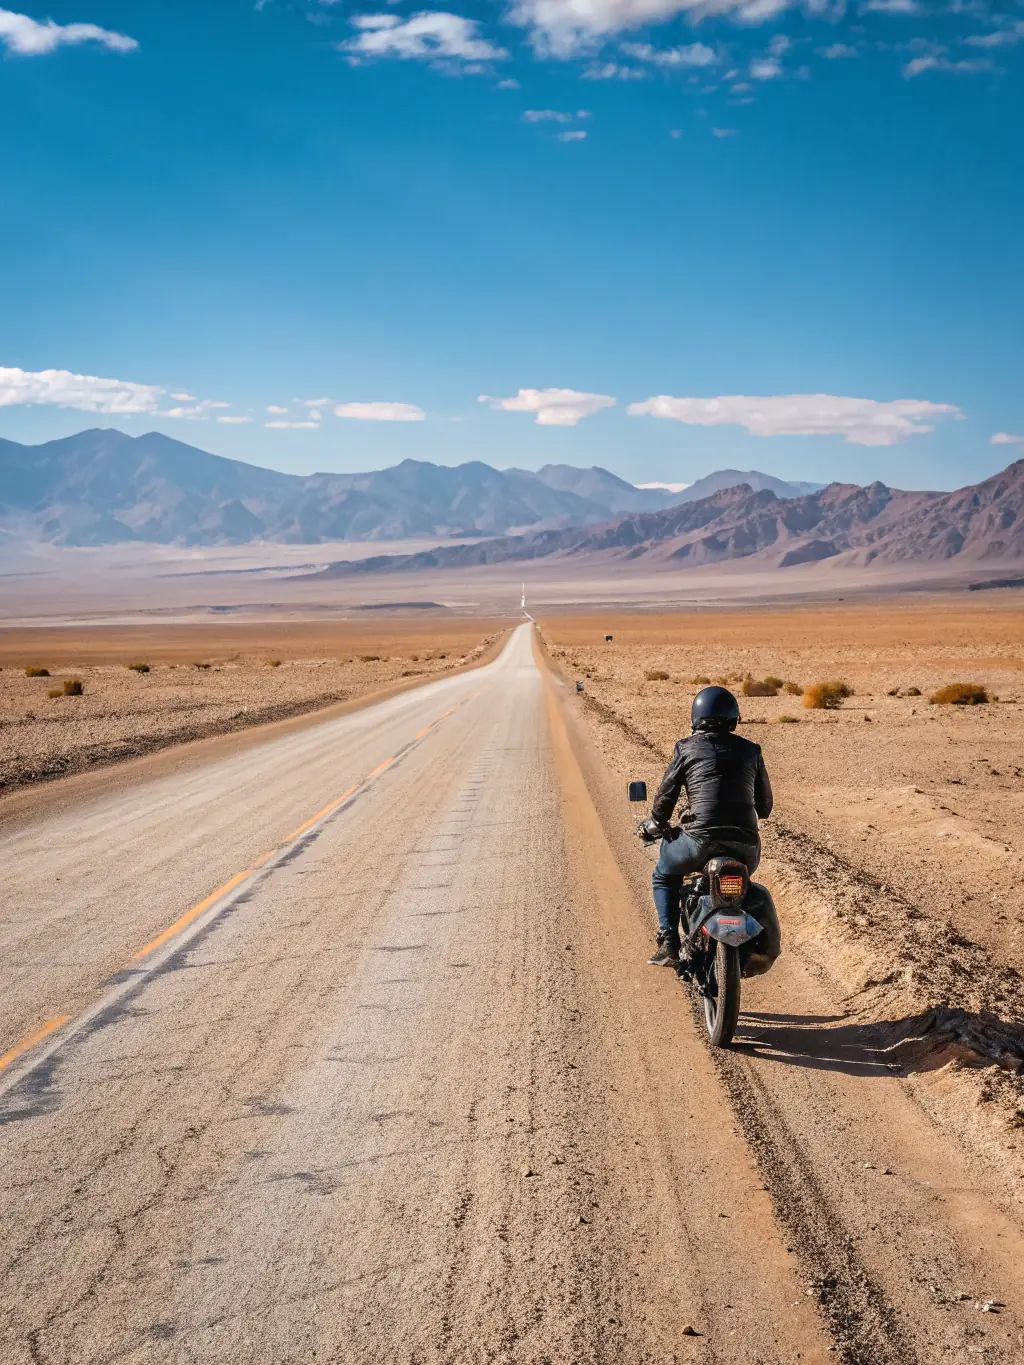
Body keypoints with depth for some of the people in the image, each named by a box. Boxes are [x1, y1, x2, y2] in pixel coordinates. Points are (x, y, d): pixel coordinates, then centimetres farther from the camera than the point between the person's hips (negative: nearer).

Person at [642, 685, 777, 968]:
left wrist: (655, 826, 26)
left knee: (664, 876, 26)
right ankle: (761, 939, 19)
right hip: (746, 845, 3)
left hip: (700, 838, -3)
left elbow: (665, 796, 7)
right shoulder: (750, 751, 15)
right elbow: (765, 805, 20)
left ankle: (668, 943, 10)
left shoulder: (687, 748, 7)